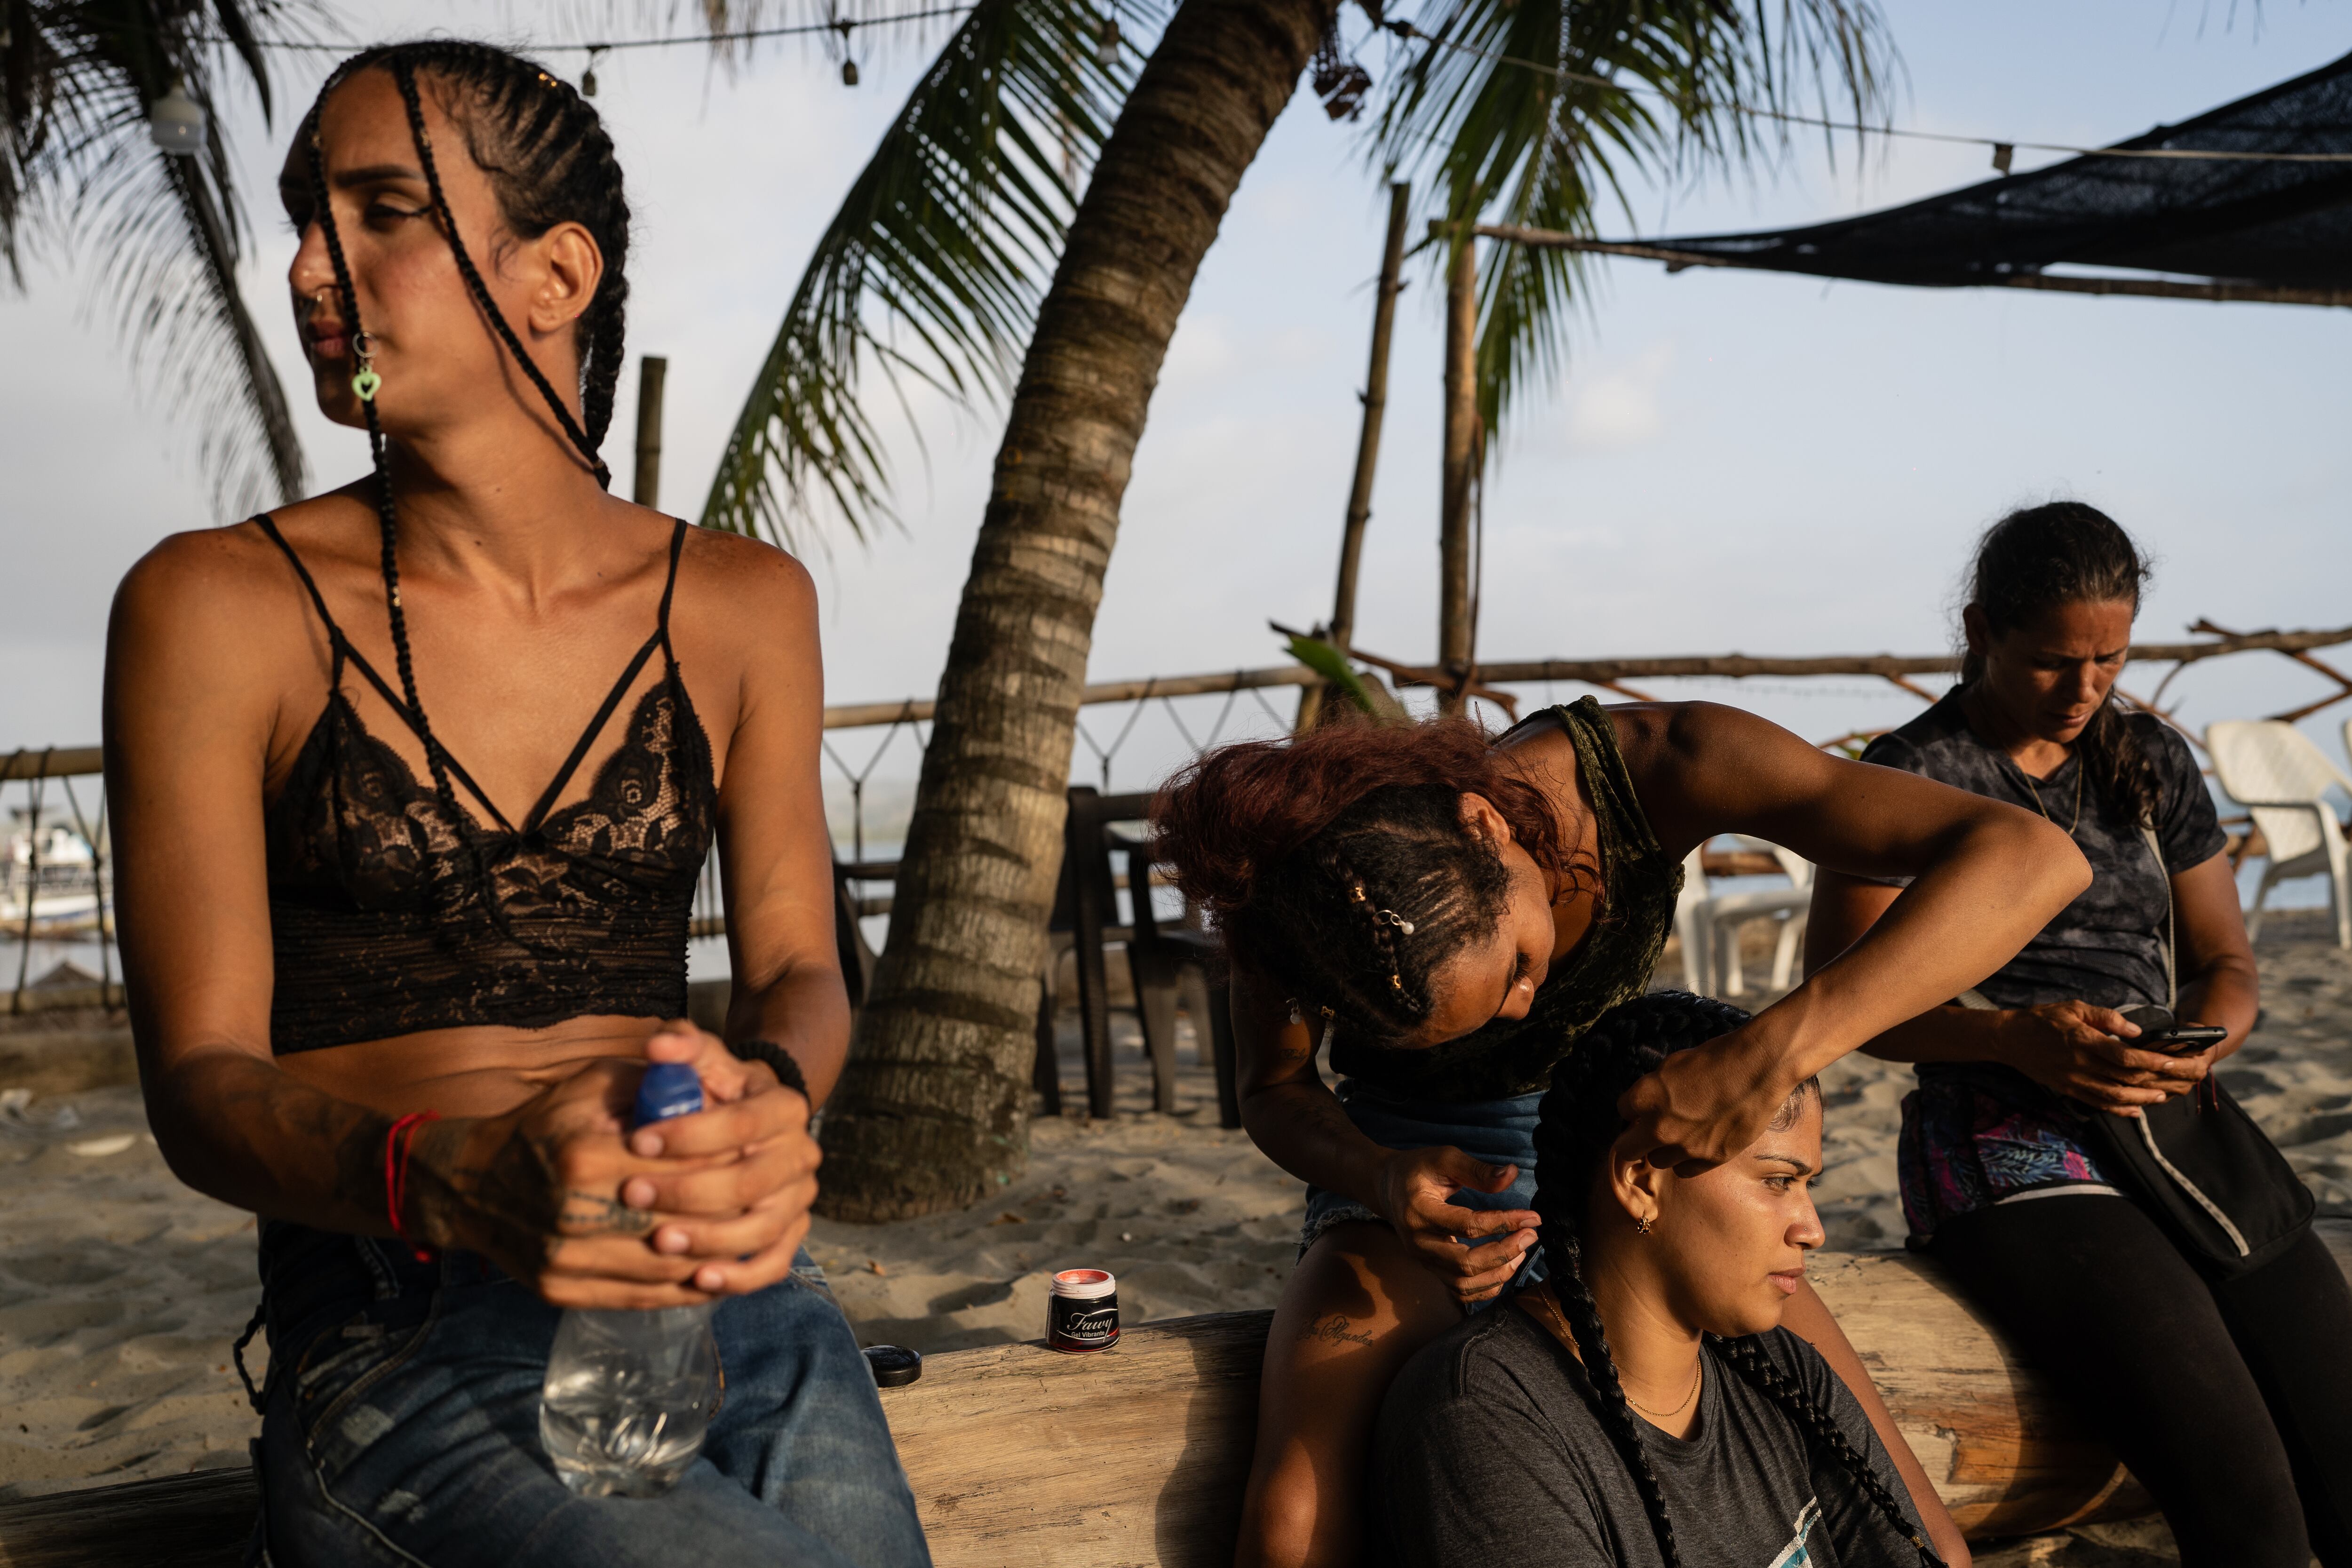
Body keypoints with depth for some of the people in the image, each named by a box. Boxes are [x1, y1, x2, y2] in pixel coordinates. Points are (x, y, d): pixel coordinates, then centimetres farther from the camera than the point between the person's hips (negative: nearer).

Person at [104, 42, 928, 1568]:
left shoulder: (741, 603, 8)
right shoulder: (217, 607, -1)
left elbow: (799, 968, 6)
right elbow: (199, 1078, -5)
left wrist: (769, 1101, -19)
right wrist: (452, 1180, -27)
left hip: (733, 1297, 4)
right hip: (393, 1341, -3)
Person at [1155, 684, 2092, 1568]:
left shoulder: (1647, 765, -28)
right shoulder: (1294, 899, -26)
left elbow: (2031, 858, -34)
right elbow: (1274, 1090, -6)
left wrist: (1776, 1048, -49)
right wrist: (1385, 1181, -30)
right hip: (1412, 1179, -1)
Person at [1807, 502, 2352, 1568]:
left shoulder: (2152, 762, 16)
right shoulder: (1915, 774, 0)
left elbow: (2225, 960, 21)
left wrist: (2205, 1040, -3)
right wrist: (2015, 1036, -16)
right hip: (2011, 1155, -5)